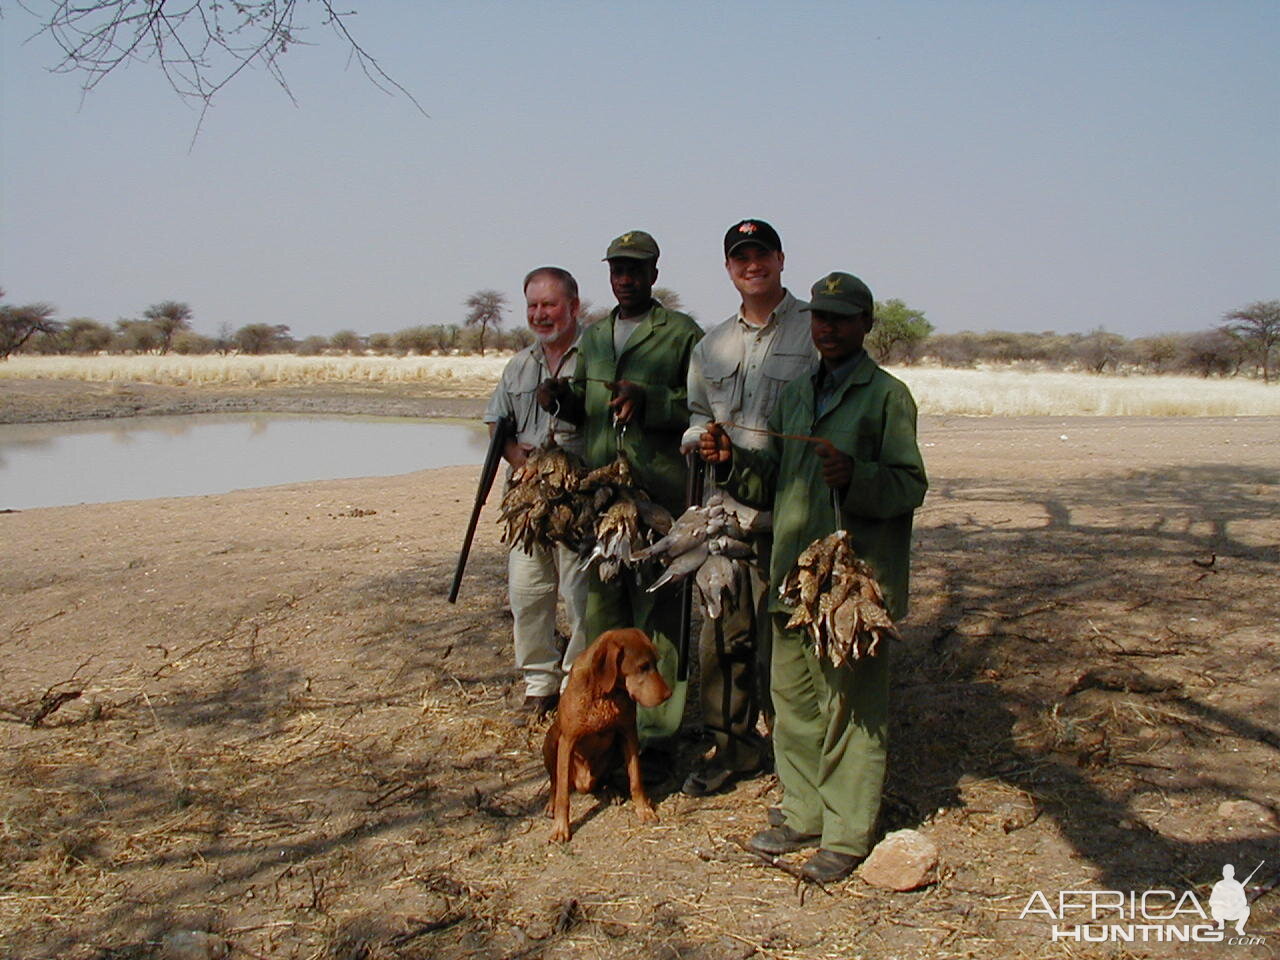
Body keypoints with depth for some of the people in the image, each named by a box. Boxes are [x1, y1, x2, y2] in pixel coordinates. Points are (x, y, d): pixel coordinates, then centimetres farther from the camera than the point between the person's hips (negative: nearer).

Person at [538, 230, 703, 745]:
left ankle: (657, 728, 4)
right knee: (602, 603, 10)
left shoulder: (682, 333, 1)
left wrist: (648, 400, -20)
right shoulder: (593, 336, 20)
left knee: (658, 606, -3)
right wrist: (561, 397, 4)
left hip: (661, 491, -6)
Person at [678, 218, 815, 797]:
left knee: (782, 638, -1)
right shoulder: (711, 346, 17)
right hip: (724, 510, 5)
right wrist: (700, 439, 3)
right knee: (723, 635, 9)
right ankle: (732, 747, 24)